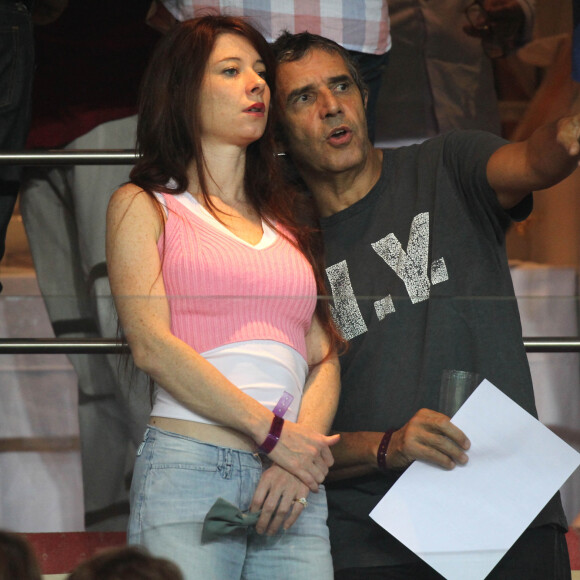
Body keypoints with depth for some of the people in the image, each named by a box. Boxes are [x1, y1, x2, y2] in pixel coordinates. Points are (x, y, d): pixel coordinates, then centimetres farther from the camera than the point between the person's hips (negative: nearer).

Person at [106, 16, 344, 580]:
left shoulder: (286, 222, 22)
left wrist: (302, 452, -6)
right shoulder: (143, 207, 10)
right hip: (187, 466, -4)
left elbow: (325, 359, 14)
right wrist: (272, 432, -9)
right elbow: (150, 344, -4)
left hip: (292, 489, 4)